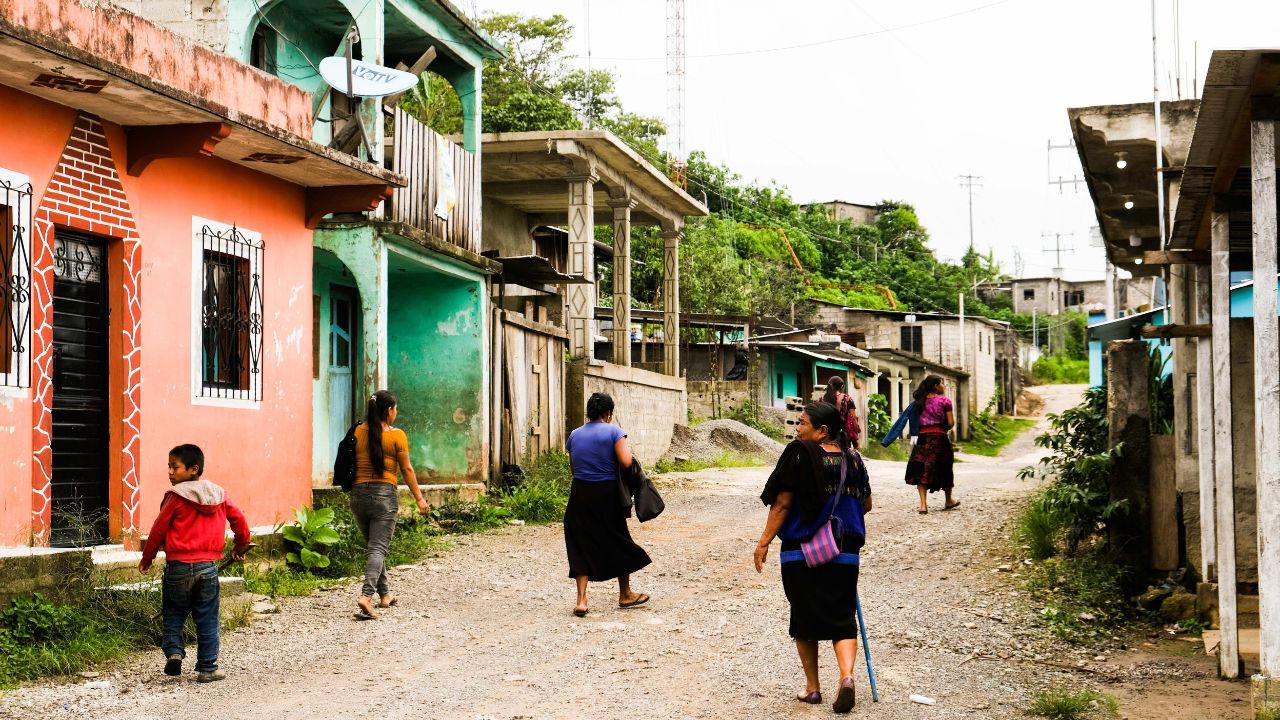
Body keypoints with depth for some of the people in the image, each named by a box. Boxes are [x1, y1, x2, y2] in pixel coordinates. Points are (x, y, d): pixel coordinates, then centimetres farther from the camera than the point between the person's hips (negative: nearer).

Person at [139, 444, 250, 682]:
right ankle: (207, 668, 10)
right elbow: (238, 519, 11)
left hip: (178, 566, -3)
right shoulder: (218, 495, 6)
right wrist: (241, 546, 27)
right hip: (208, 566, 3)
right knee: (207, 621, 8)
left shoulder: (176, 497, -6)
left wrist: (147, 557, 10)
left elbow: (159, 529, -3)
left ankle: (174, 651, -4)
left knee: (173, 614, 15)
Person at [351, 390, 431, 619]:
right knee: (378, 548, -6)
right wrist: (419, 498, 2)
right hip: (385, 494, -4)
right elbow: (406, 469, -4)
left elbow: (351, 464, 7)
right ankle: (366, 596, -24)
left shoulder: (358, 432, 5)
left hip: (358, 493, 4)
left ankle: (384, 594, 27)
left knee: (373, 545, 18)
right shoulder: (397, 435, -5)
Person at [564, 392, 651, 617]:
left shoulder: (575, 435, 6)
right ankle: (625, 594, 27)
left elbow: (574, 466, 12)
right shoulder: (613, 431, -8)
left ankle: (581, 600, -2)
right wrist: (627, 449, 4)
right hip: (607, 494, -3)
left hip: (581, 495, 3)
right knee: (617, 542, 14)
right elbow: (625, 462, -16)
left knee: (582, 546, 8)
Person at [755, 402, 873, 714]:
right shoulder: (853, 459, 5)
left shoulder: (800, 456, -11)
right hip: (845, 552, 3)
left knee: (804, 619, 11)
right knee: (842, 618, 8)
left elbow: (782, 504, -12)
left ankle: (812, 687, 18)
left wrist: (764, 542, -5)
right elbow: (866, 505, 14)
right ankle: (846, 675, -15)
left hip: (801, 552, -3)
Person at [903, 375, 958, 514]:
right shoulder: (944, 400, -2)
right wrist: (943, 428, 12)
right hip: (939, 438, -3)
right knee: (944, 469, 13)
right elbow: (951, 423, -5)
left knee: (922, 471, 2)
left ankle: (923, 504, -11)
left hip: (923, 438, 3)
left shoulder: (920, 402, 9)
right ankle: (948, 501, 29)